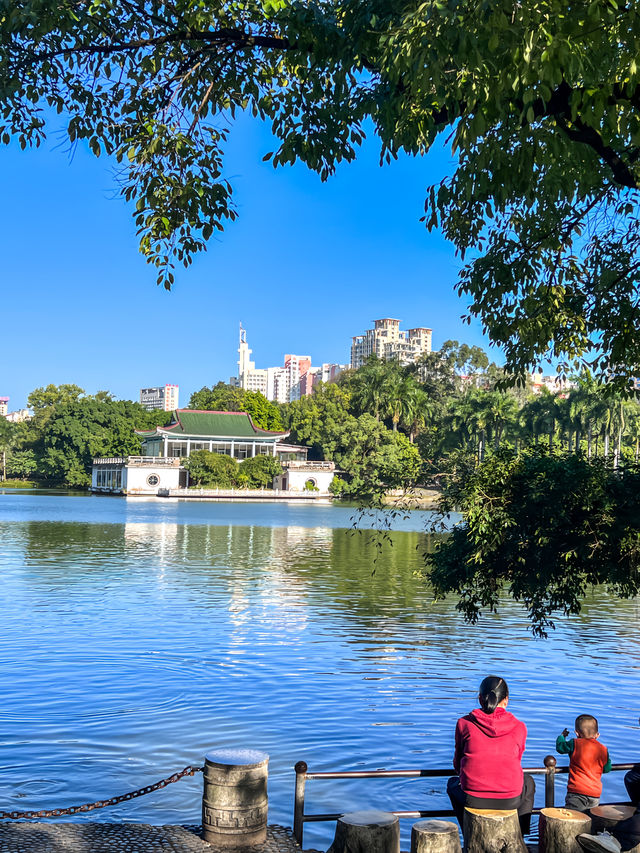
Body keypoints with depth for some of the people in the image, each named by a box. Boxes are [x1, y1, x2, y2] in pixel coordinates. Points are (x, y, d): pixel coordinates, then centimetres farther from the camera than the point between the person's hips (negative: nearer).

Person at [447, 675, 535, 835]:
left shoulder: (464, 723, -1)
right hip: (510, 801, 1)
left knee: (452, 783, 36)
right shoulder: (519, 727, 0)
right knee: (528, 782, 36)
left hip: (473, 800, 0)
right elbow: (516, 762, 14)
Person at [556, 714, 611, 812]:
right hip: (596, 795, 5)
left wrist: (562, 736, 27)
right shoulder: (603, 749, 7)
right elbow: (607, 769, 17)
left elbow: (560, 747, 8)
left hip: (578, 793, -5)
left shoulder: (575, 744, -5)